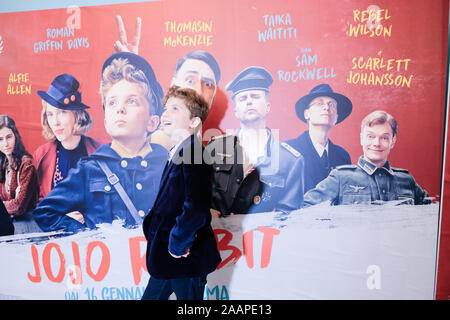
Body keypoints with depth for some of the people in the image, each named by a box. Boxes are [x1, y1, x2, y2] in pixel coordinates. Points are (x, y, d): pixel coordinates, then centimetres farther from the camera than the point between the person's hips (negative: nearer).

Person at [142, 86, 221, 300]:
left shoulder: (193, 154, -22)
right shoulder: (177, 155, 10)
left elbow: (196, 210, -34)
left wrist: (177, 245, -21)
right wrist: (150, 224, 4)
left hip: (186, 260, -9)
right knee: (151, 297, 24)